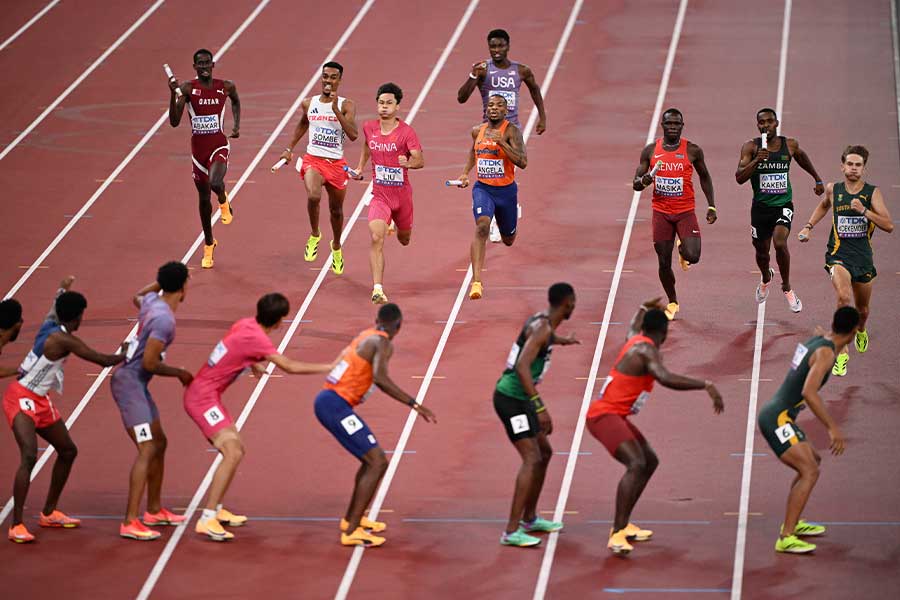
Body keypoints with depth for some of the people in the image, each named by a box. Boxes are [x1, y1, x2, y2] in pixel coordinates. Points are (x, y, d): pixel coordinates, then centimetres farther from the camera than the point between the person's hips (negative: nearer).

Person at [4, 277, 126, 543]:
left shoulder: (50, 324, 3)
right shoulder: (64, 339, -23)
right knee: (29, 456, -24)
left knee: (67, 451, 17)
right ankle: (16, 525, -24)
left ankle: (49, 513, 29)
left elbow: (54, 309, 31)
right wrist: (125, 355, 3)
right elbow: (103, 360, -17)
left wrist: (63, 290, 50)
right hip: (22, 399, -10)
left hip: (40, 401, 10)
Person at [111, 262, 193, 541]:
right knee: (147, 450, -15)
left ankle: (154, 511, 30)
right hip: (129, 383, -10)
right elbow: (149, 363, -23)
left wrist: (160, 282, 30)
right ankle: (130, 522, -18)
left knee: (159, 443, 18)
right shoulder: (164, 319, -24)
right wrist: (178, 373, -8)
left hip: (137, 384, 10)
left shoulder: (151, 300, 4)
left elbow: (137, 297, 31)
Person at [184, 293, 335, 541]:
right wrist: (330, 368, -16)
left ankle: (215, 510, 25)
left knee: (237, 450, 16)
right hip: (203, 397, -10)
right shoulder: (255, 338, -21)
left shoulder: (246, 325, 5)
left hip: (206, 394, 10)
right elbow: (290, 366, -22)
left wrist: (254, 363, 13)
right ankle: (207, 520, -22)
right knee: (232, 453, -18)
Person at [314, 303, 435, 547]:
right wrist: (414, 404, -25)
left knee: (373, 459, 22)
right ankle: (351, 531, -15)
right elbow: (380, 378, -26)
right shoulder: (383, 343, -9)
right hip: (335, 405, -9)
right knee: (377, 463, -11)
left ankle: (351, 518, 32)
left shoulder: (367, 336, 17)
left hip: (329, 401, 9)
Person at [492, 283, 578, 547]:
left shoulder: (541, 321, 11)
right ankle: (511, 531, -20)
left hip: (519, 398, 10)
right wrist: (540, 407, -34)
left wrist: (561, 340, 59)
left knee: (544, 453, 20)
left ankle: (529, 518, 32)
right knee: (531, 459, -16)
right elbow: (522, 366, -31)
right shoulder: (542, 328, -20)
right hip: (511, 398, -10)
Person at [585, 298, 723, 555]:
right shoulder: (647, 350, -16)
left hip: (615, 415, 11)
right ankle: (617, 535, -36)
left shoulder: (635, 340, 13)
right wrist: (707, 386, -32)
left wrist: (644, 308, 58)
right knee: (637, 464, -27)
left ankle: (623, 524, 24)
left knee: (650, 461, 21)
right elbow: (666, 378, -35)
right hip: (605, 415, -11)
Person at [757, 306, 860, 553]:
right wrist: (833, 428, -31)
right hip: (778, 419, -10)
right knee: (809, 472, -18)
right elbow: (809, 392, -30)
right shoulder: (825, 352, -18)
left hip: (775, 415, 10)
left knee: (812, 461, 26)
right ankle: (786, 538, -25)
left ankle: (792, 523, 34)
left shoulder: (814, 340, 10)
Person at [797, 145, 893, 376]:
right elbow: (824, 205, 26)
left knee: (862, 309, 17)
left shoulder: (872, 193, -4)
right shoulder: (833, 190, 1)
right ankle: (842, 353, -23)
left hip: (863, 257, 1)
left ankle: (861, 331, 55)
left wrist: (864, 211, -23)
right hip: (839, 255, -1)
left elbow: (889, 225, -12)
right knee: (844, 297, -28)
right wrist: (809, 226, 17)